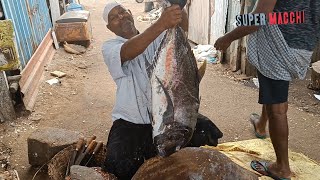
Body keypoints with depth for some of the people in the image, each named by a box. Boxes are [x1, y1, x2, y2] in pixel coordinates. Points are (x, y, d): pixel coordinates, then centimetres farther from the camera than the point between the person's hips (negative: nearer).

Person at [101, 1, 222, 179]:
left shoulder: (157, 36, 9)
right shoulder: (109, 47, -2)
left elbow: (182, 30, -12)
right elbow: (128, 52, -26)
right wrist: (161, 24, -41)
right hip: (131, 121, -2)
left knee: (207, 132, -15)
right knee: (118, 165, -24)